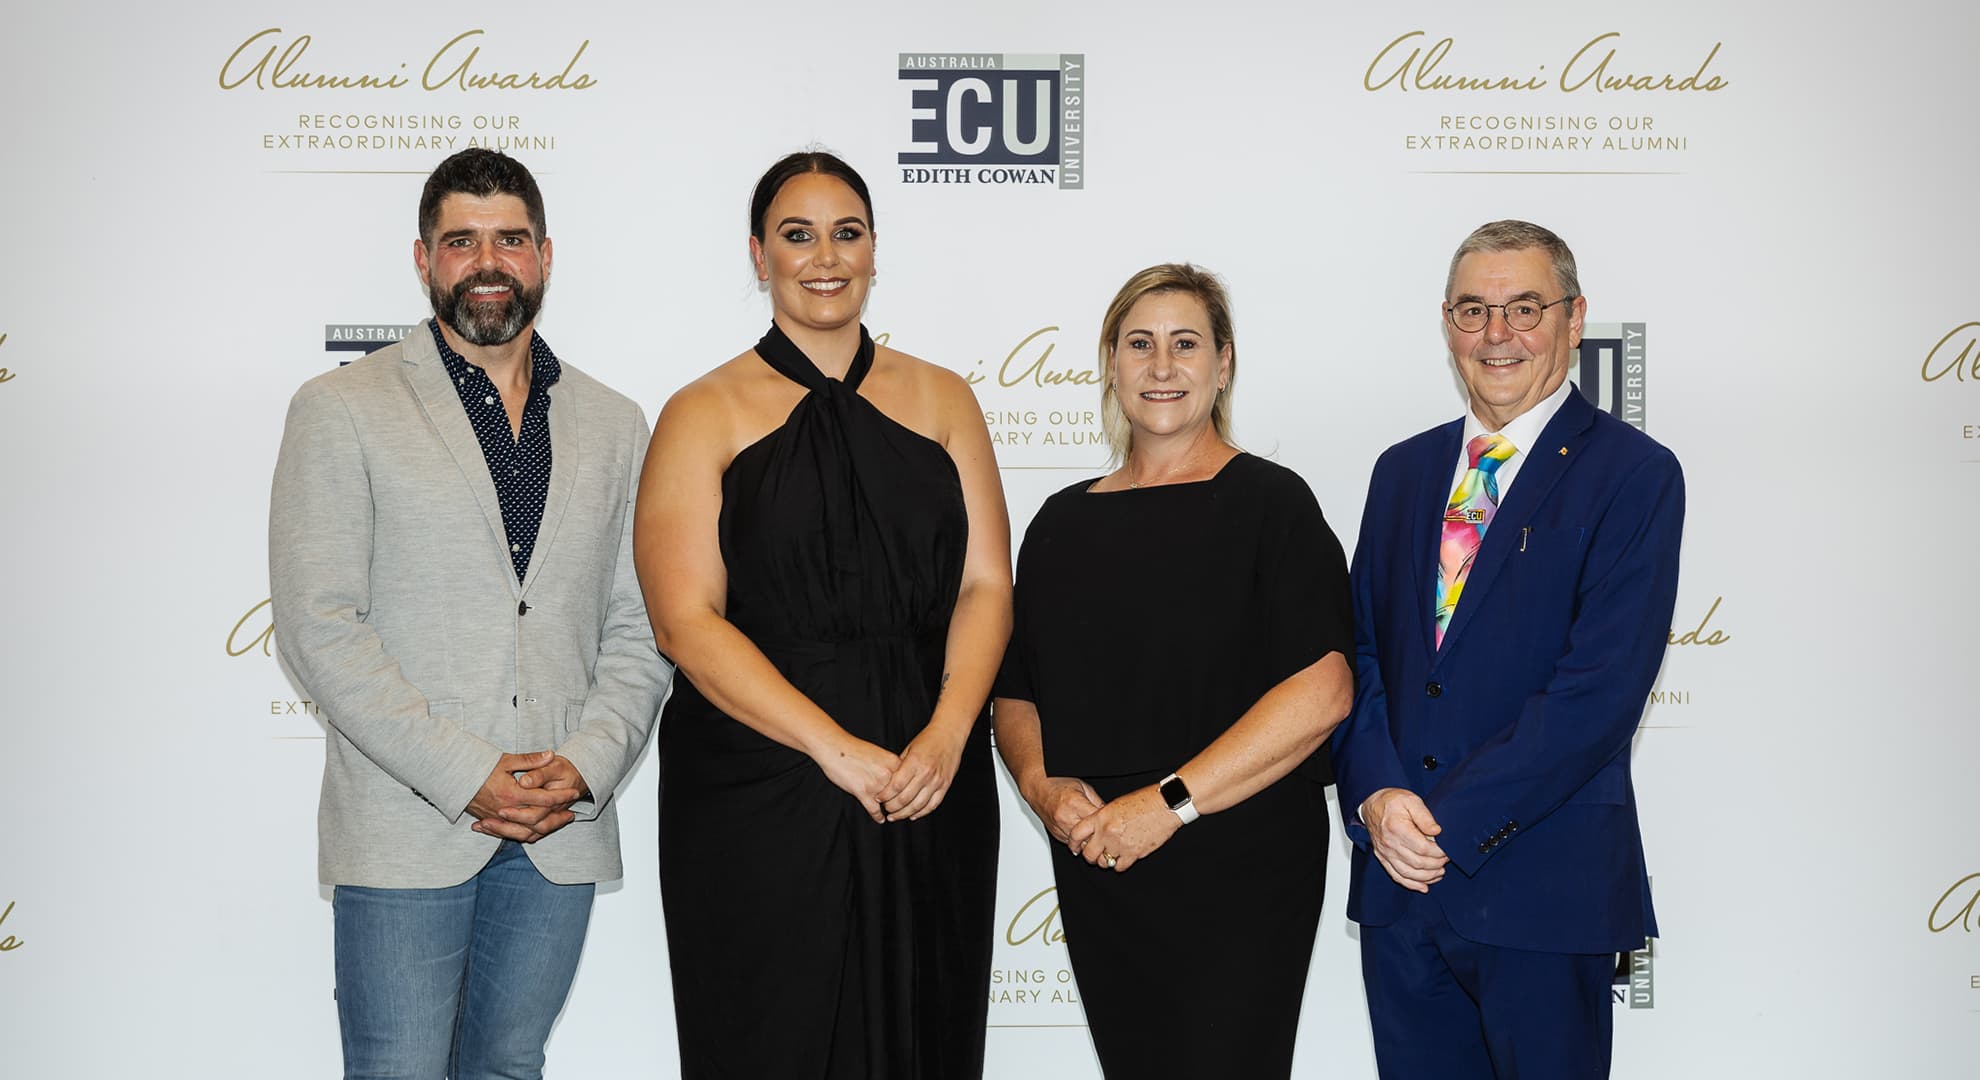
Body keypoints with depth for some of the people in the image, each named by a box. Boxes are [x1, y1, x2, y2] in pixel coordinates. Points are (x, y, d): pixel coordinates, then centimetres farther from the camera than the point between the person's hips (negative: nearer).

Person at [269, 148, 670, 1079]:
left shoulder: (614, 427, 11)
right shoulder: (342, 410, -1)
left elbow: (638, 629, 9)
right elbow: (319, 628, -8)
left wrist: (585, 767, -8)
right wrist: (468, 776, -14)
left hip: (561, 831, 3)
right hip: (404, 833, -3)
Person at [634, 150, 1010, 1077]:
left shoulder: (940, 400, 11)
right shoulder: (705, 416, 1)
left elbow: (986, 585, 4)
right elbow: (687, 620, -9)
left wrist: (946, 735, -13)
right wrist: (836, 748, -17)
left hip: (930, 792, 3)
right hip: (759, 796, -2)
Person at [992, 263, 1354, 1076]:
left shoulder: (1268, 502, -5)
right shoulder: (1064, 522, 11)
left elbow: (1321, 691, -15)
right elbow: (1016, 694, 15)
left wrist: (1169, 803, -17)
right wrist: (1043, 785, -6)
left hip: (1239, 883, -4)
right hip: (1097, 876, 4)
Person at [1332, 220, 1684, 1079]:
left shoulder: (1634, 475, -5)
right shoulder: (1404, 470, 13)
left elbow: (1601, 687, -14)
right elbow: (1358, 650, 9)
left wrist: (1449, 822, -16)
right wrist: (1377, 796, -9)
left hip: (1540, 890, -4)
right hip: (1397, 880, 5)